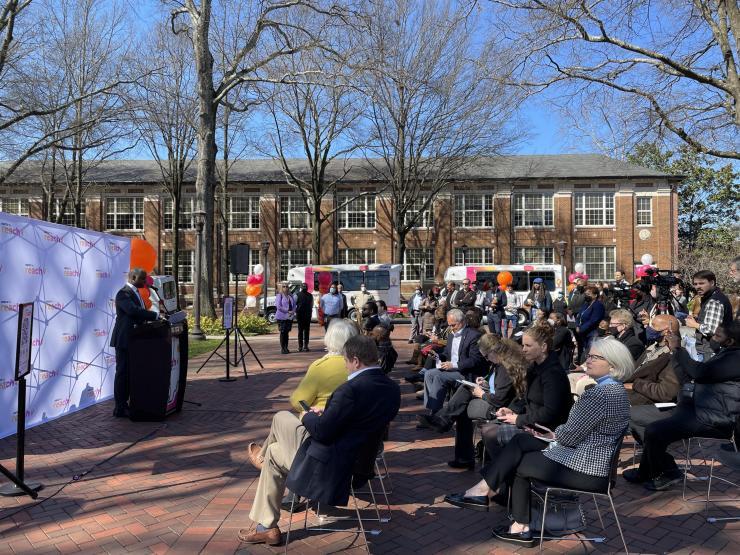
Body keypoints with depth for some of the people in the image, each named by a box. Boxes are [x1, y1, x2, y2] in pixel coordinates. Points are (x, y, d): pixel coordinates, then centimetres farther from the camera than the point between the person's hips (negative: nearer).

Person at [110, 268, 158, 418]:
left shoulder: (135, 292, 16)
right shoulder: (123, 293, -16)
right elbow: (133, 310, -31)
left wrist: (153, 318, 6)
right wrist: (156, 316, -32)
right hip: (124, 339, -10)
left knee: (131, 373, 14)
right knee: (122, 373, -3)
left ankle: (125, 404, 23)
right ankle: (120, 408, 4)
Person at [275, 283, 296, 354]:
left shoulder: (290, 296, 14)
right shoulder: (279, 295, -3)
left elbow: (294, 304, 14)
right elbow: (278, 306, -13)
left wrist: (293, 311, -6)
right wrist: (288, 311, -15)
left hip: (289, 317, 5)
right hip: (282, 317, -5)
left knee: (287, 332, 8)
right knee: (283, 332, -4)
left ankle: (286, 348, 14)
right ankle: (282, 348, 2)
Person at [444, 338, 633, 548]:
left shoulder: (603, 393, -23)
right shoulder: (611, 389, 11)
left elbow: (570, 436, -23)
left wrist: (553, 434, -2)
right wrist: (553, 434, 1)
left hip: (585, 468, -10)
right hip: (590, 458, 10)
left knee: (517, 464, -1)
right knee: (520, 441, 4)